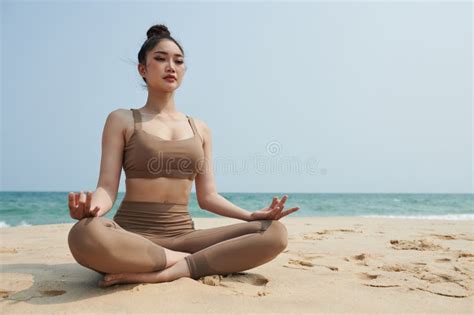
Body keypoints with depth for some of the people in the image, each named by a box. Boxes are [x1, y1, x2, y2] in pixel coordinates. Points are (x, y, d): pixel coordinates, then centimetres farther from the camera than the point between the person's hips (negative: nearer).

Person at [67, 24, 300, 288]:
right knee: (87, 236, -39)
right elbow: (107, 188, -3)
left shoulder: (200, 129, 14)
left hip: (183, 234, 4)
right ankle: (187, 260, -17)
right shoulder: (122, 120, 5)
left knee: (275, 233, -17)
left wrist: (252, 215, -5)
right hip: (132, 235, -3)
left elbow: (207, 196, 11)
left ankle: (161, 274, -22)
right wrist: (91, 206, -27)